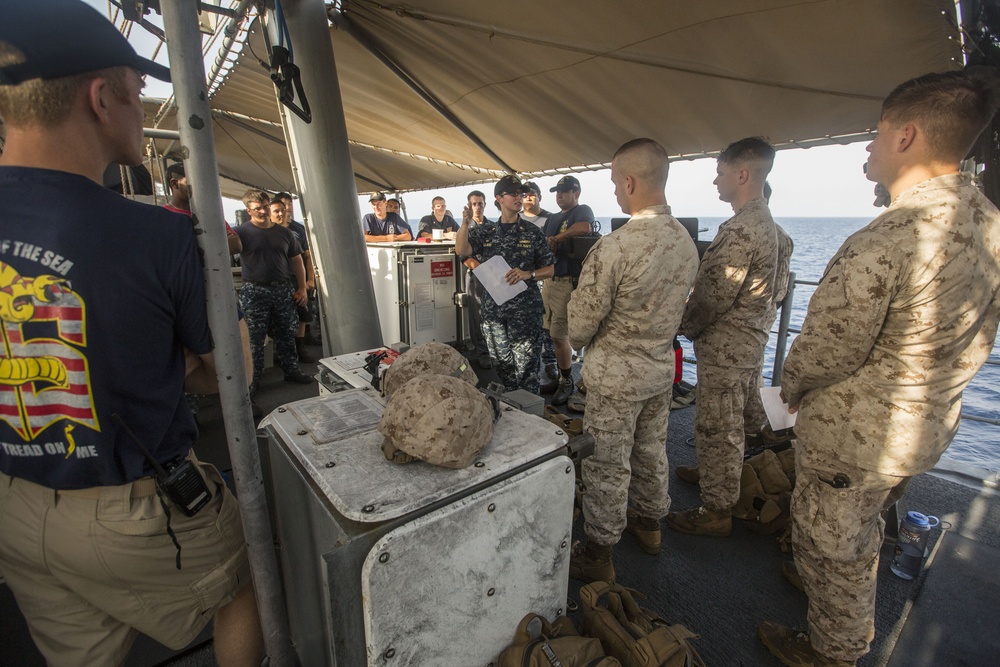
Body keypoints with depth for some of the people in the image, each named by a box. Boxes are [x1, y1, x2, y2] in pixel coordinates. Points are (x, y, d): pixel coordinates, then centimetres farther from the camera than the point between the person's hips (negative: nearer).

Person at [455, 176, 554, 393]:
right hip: (493, 307, 3)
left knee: (525, 365, -3)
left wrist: (527, 274, -14)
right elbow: (461, 250, -4)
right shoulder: (485, 231, 10)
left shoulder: (532, 232, 2)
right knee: (501, 363, 12)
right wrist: (465, 222, -16)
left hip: (525, 307, -3)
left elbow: (549, 269, 3)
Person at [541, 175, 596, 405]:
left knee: (558, 335, -5)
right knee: (555, 334, 12)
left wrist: (556, 238, -17)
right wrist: (549, 247, -8)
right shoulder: (552, 218, 20)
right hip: (550, 280, 8)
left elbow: (584, 227, -28)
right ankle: (563, 376, 26)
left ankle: (567, 382, 11)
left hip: (568, 282, -8)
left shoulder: (582, 211, -4)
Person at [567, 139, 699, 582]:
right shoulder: (687, 242, -2)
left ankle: (598, 554, 27)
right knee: (651, 451, 24)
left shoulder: (613, 248, -26)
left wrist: (577, 343, 4)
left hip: (615, 375, -7)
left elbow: (582, 320, -18)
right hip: (662, 367, 7)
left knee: (607, 466, 8)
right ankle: (649, 523, 47)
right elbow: (678, 306, 9)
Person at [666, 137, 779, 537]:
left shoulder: (740, 230, -23)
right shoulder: (762, 220, 12)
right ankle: (716, 474, 44)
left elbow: (714, 297, -24)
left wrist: (683, 326, -7)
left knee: (716, 428, 2)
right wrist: (692, 321, 12)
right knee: (728, 425, 24)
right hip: (747, 341, 10)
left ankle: (716, 512, 17)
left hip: (725, 347, -10)